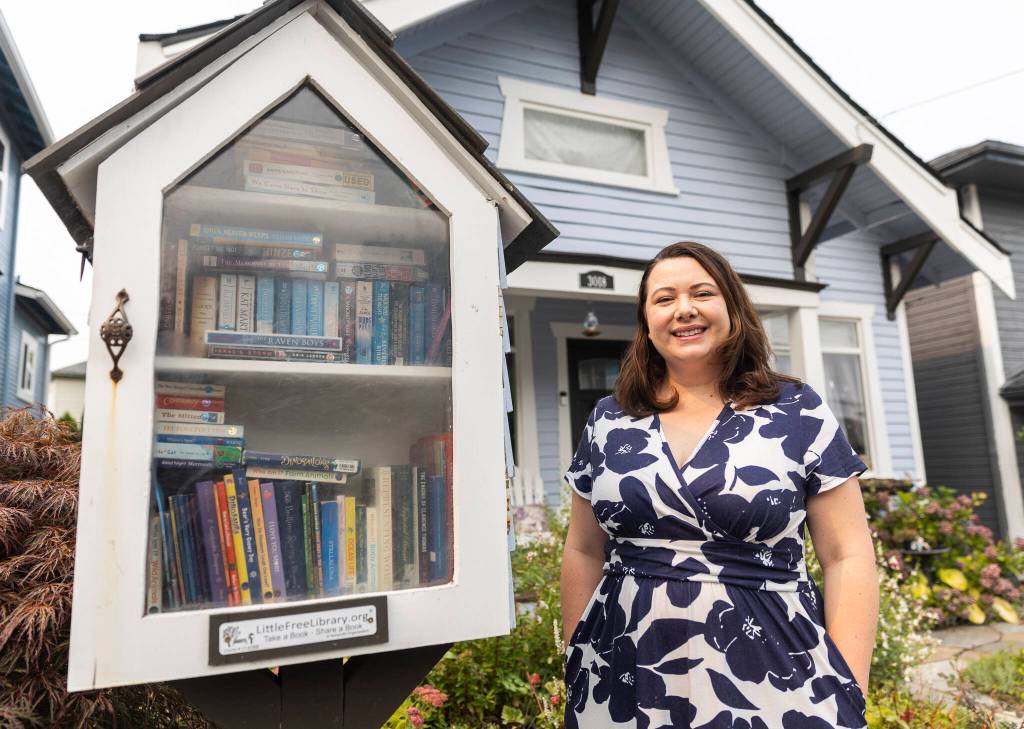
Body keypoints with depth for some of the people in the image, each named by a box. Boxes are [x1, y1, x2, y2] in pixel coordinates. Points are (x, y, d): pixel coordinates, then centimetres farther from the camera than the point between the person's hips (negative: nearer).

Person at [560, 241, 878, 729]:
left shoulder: (799, 414, -3)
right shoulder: (608, 422, 2)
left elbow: (847, 557, -2)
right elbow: (583, 553, 7)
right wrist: (577, 672, 7)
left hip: (773, 686, -1)